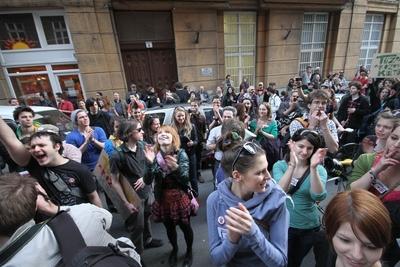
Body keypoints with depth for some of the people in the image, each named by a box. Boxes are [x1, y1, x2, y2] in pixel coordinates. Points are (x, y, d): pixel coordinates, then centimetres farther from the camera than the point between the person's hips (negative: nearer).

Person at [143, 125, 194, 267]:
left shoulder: (181, 154, -16)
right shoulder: (154, 155, -10)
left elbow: (186, 179, -21)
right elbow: (148, 181, -16)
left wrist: (176, 167, -40)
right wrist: (150, 163, -31)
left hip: (180, 197, -2)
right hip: (163, 198, 3)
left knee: (185, 226, 15)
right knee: (169, 227, 23)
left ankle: (189, 251, 47)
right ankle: (174, 249, 54)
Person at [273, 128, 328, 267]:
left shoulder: (319, 170, -9)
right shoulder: (279, 165, -10)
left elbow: (318, 196, -25)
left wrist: (313, 168, -38)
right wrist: (292, 165, -36)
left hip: (309, 227, 1)